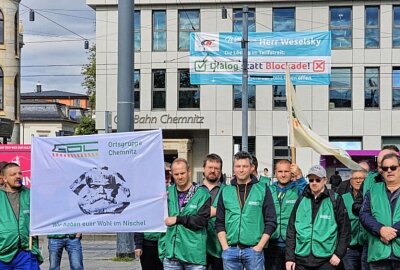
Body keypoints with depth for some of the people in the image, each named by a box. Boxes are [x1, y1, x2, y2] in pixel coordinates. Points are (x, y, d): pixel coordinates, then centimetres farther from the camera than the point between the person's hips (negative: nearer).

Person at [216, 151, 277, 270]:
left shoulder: (263, 190, 3)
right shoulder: (225, 191, 10)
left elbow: (271, 222, 1)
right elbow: (219, 223, 11)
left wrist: (259, 246, -8)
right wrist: (225, 247, 0)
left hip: (253, 250, -2)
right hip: (230, 250, 2)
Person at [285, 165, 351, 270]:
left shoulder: (335, 200, 1)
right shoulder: (301, 200, 8)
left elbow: (345, 229, 2)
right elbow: (291, 229, 8)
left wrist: (339, 253, -5)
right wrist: (289, 257, 2)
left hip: (326, 260, -2)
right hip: (301, 259, 3)